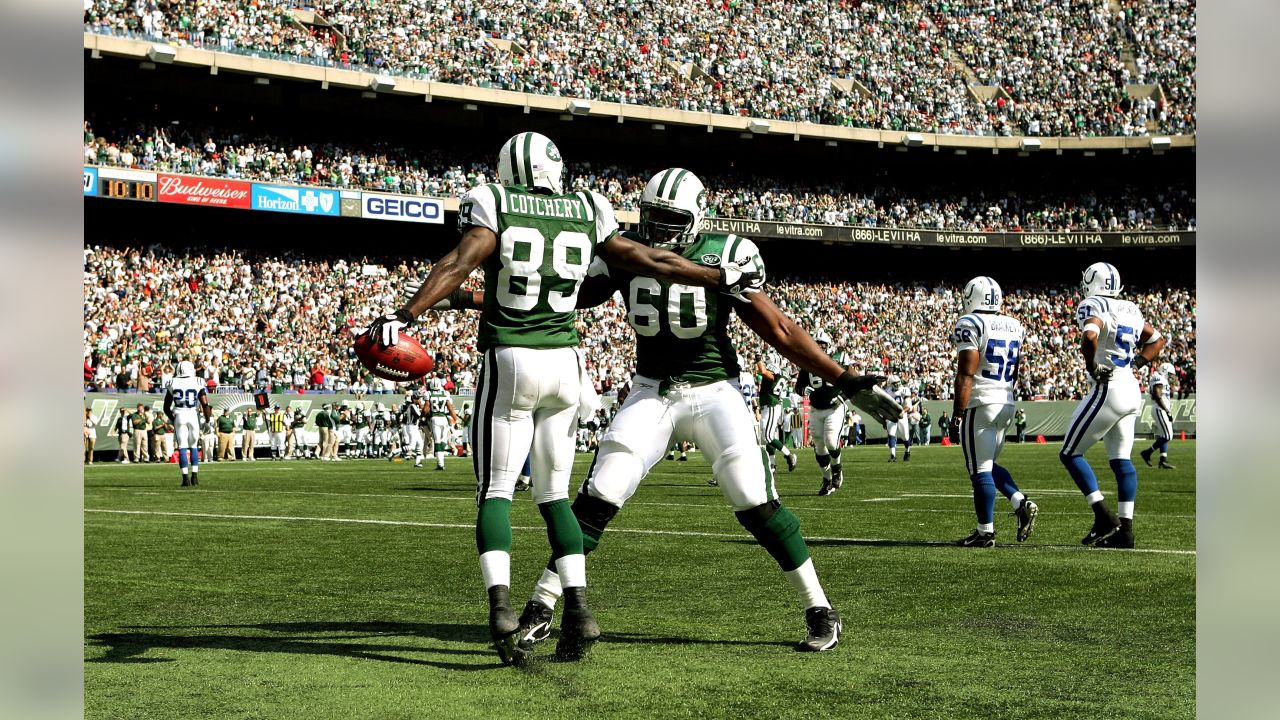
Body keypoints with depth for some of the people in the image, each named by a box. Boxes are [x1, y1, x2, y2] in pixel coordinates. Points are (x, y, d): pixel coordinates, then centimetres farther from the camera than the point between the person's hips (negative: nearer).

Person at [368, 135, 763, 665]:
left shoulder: (493, 204, 1)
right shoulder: (586, 213, 10)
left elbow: (459, 265, -15)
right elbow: (649, 262, 16)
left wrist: (404, 316, -19)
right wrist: (723, 279, 27)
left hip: (510, 363, -3)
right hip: (564, 362, 3)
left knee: (495, 491, 2)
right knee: (554, 494, 13)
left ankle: (500, 603, -17)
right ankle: (577, 608, 1)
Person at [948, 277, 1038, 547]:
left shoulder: (970, 325, -11)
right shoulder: (1014, 327, 12)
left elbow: (966, 375, -16)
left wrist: (957, 415, -15)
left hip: (980, 404, -8)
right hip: (1007, 404, 8)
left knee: (980, 470, -2)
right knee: (989, 465, 20)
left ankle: (985, 532, 1)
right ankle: (1022, 503, 3)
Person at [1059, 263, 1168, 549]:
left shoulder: (1093, 306, -10)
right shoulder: (1130, 310, 15)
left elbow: (1090, 336, -31)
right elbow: (1157, 340, 26)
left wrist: (1092, 365, -17)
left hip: (1108, 390, -8)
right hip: (1132, 390, 8)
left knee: (1070, 453, 1)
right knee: (1121, 460, 9)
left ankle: (1104, 517, -5)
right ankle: (1125, 529, 7)